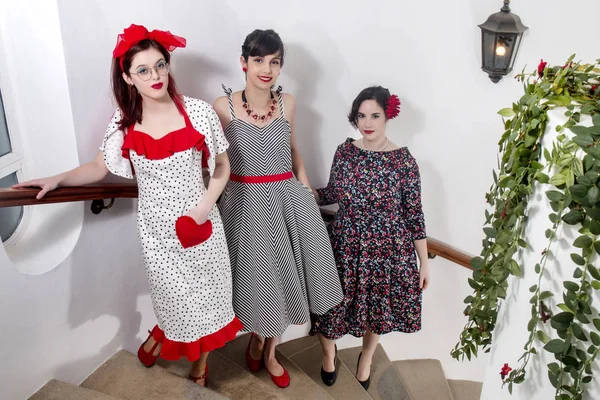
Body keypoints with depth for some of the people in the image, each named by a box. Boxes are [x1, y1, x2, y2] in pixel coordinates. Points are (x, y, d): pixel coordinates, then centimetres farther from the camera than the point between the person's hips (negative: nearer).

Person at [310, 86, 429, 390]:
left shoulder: (403, 161, -12)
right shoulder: (344, 152, -5)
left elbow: (414, 215, -7)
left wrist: (424, 263, -4)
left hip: (387, 251, -1)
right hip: (346, 247, 1)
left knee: (378, 308, 18)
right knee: (334, 304, 10)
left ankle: (366, 357, 51)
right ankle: (328, 352, 47)